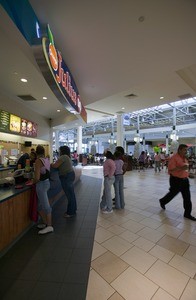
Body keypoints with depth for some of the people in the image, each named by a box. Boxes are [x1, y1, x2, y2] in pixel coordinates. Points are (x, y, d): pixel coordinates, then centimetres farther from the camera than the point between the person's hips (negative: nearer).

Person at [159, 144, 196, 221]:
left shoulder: (184, 158, 8)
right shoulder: (174, 158, -19)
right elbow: (170, 169, -25)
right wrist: (182, 168, -31)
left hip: (185, 180, 8)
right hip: (176, 180, -8)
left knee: (187, 197, 9)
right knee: (172, 193, 11)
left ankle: (187, 214, 22)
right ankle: (162, 201, 38)